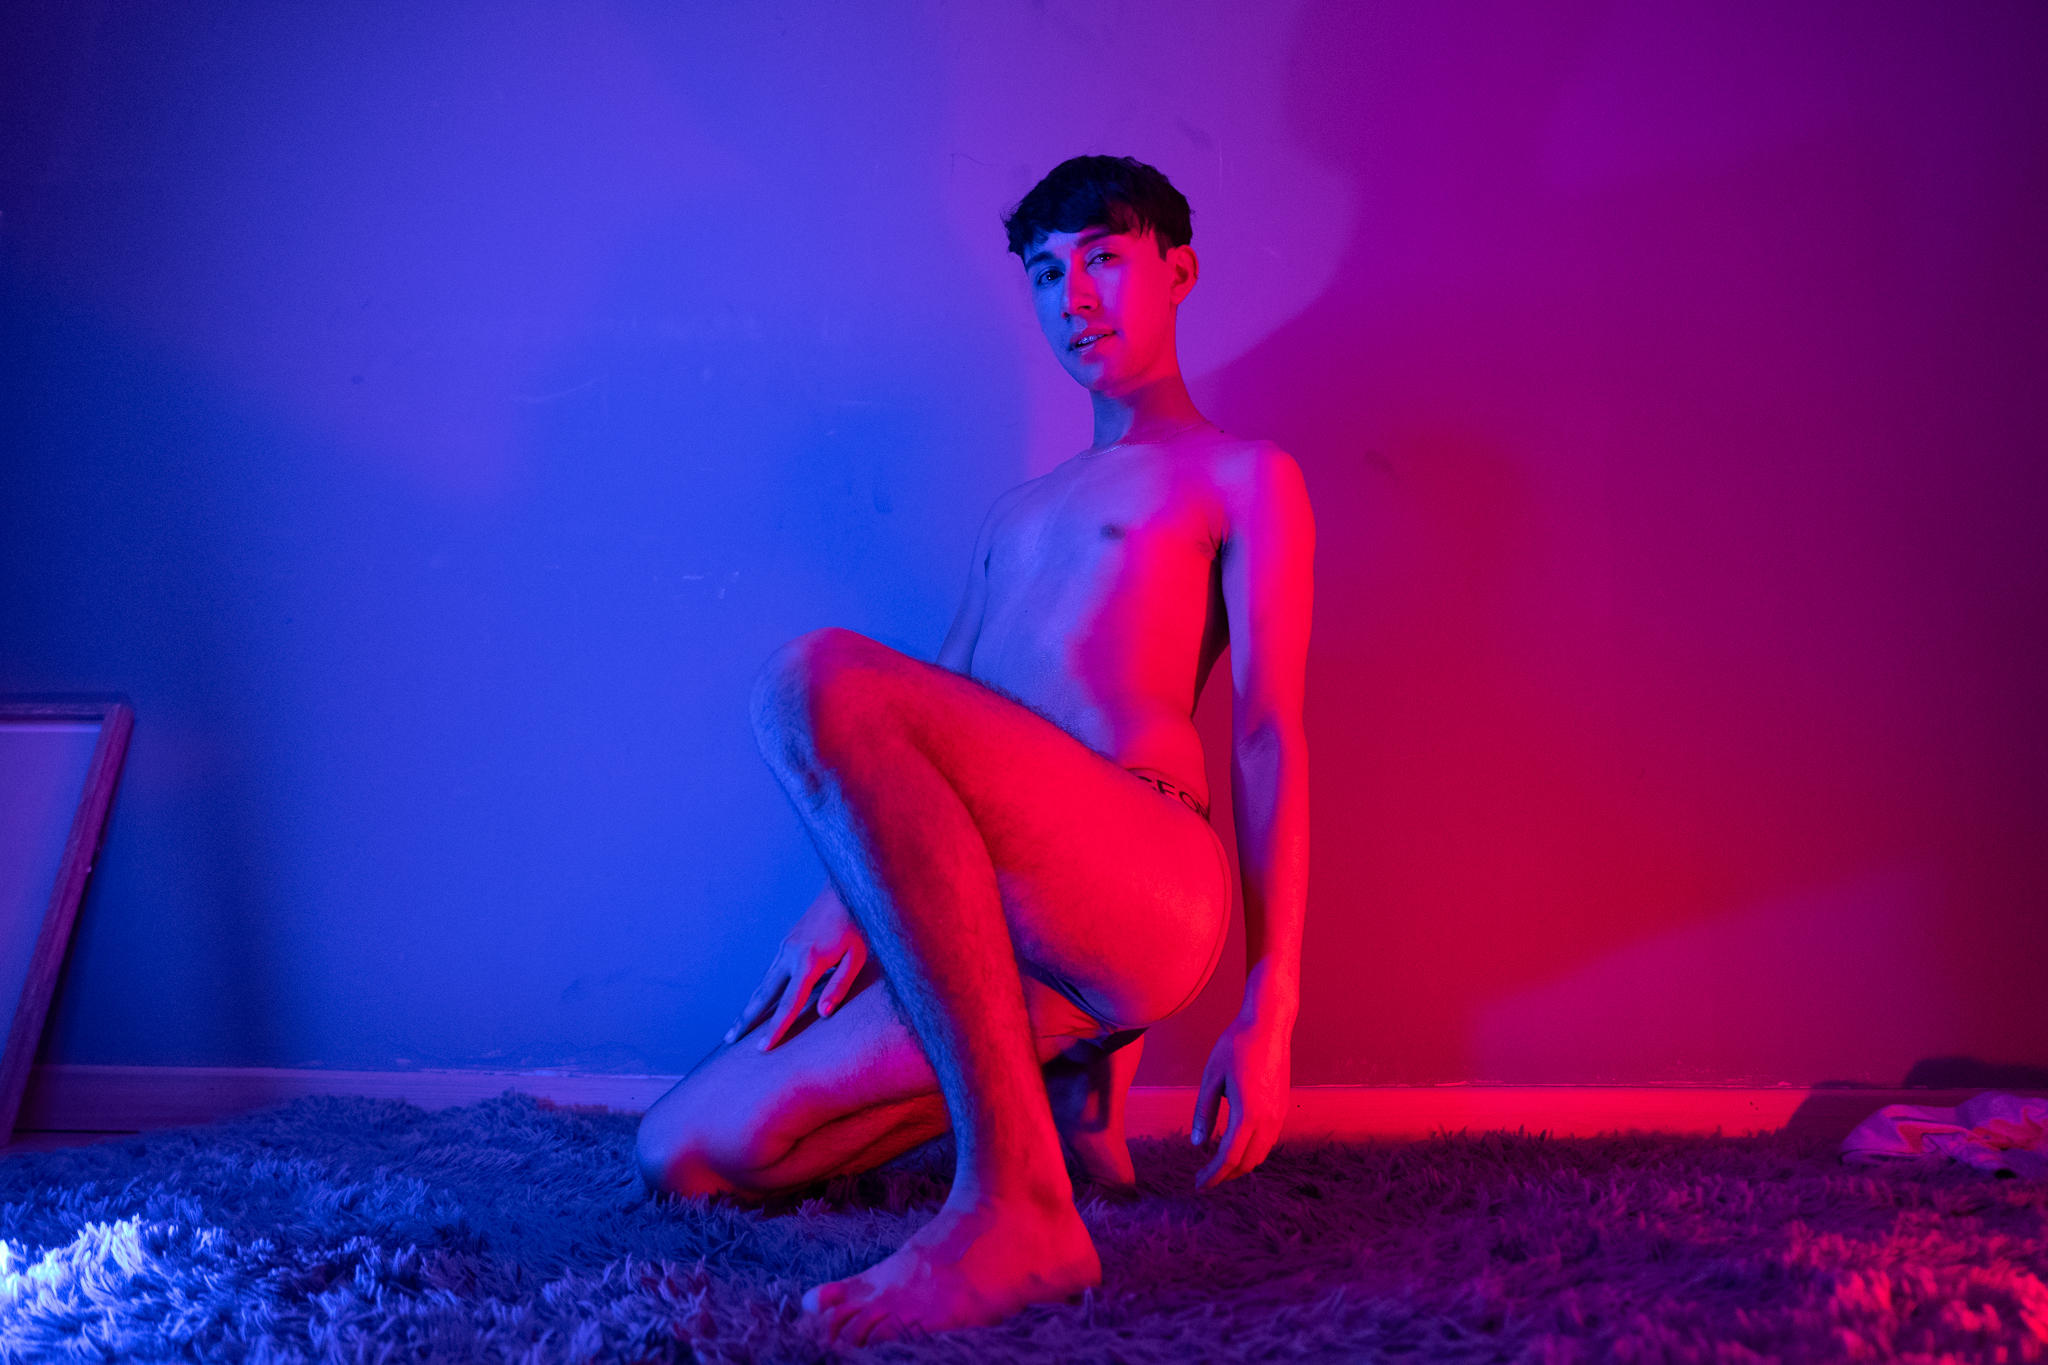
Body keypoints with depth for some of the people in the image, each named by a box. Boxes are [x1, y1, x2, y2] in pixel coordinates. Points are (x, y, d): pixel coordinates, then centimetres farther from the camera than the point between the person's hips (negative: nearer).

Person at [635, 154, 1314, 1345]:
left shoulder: (1243, 478, 14)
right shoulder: (1020, 515, 34)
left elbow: (1270, 734, 2)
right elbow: (932, 734, 26)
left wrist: (1269, 1012, -7)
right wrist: (848, 909, 8)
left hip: (1151, 889, -7)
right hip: (984, 936, 7)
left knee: (820, 680, -32)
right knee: (691, 1151, -6)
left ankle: (1014, 1205, -31)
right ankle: (1050, 1068, 11)